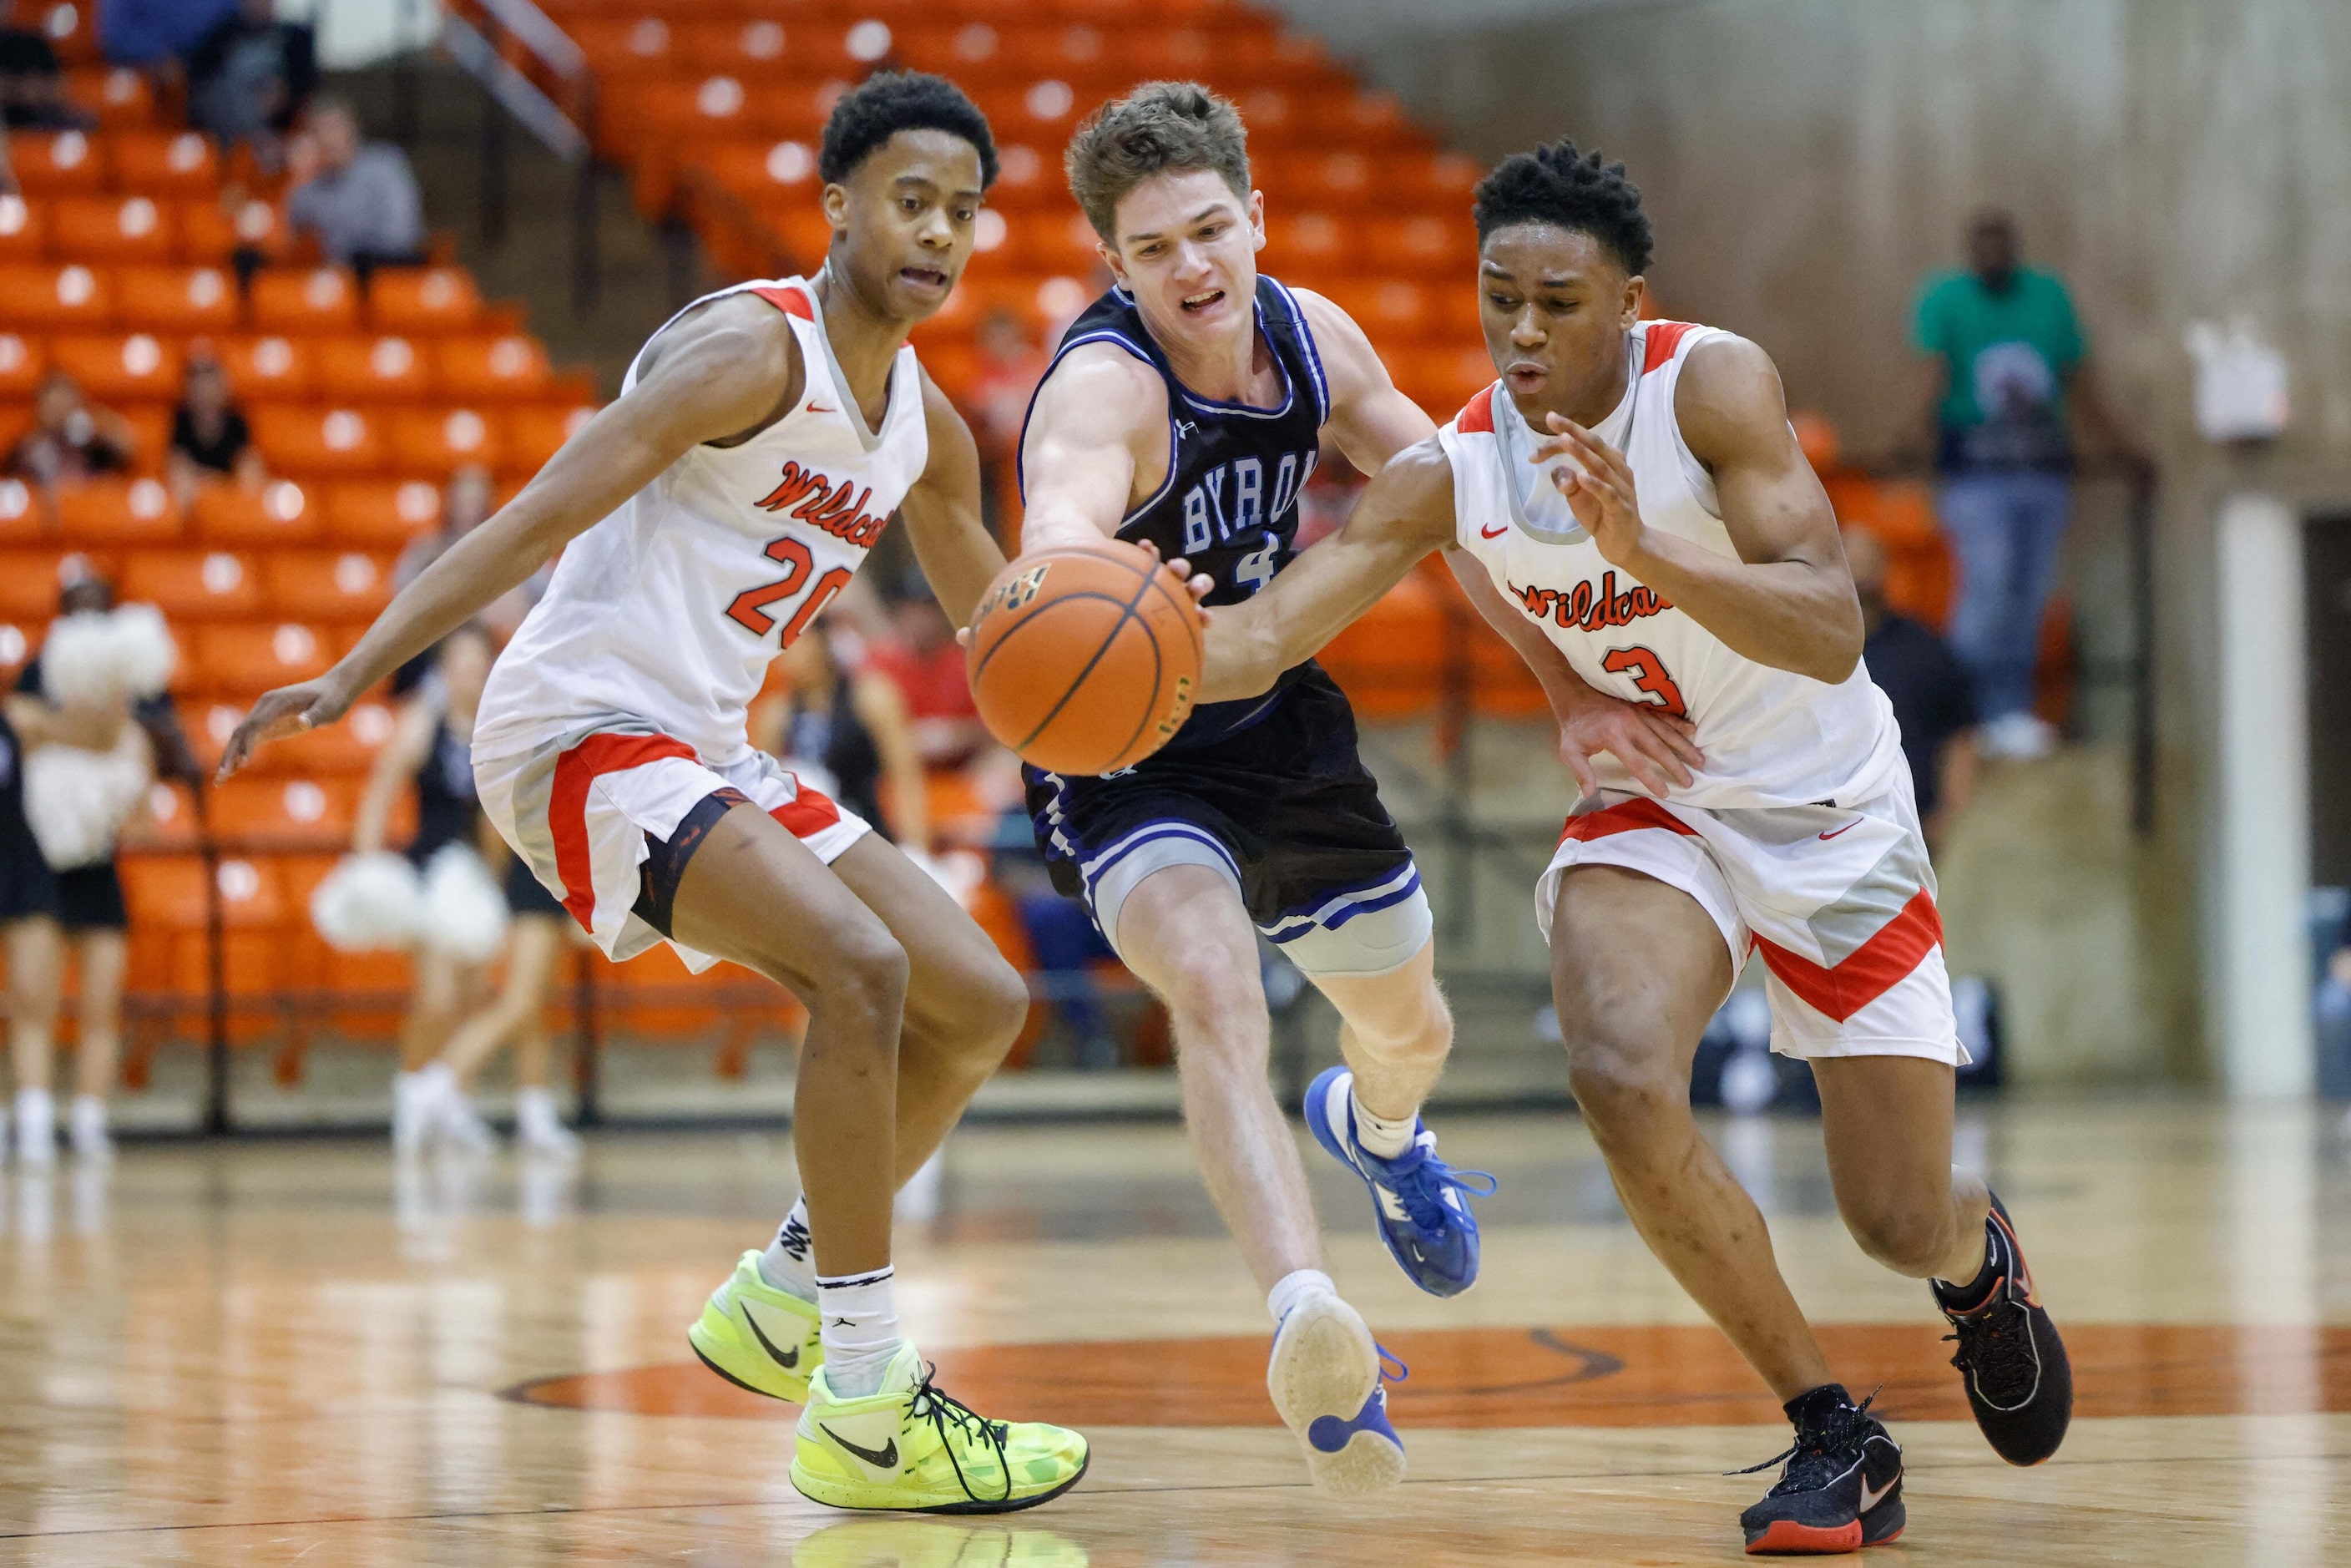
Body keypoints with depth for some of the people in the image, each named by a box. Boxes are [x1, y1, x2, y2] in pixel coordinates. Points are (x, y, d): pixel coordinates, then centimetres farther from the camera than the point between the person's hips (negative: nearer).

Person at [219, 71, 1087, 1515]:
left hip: (710, 750, 10)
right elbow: (541, 515, -21)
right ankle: (868, 1420, -23)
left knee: (981, 1008, 7)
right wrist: (356, 674, -28)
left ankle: (780, 1302, 21)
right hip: (585, 732, -10)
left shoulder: (924, 427, 11)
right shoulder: (752, 350, -15)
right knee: (860, 967, -27)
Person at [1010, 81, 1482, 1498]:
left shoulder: (1312, 338, -10)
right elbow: (1057, 533, -54)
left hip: (1280, 722, 7)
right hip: (1130, 753, -7)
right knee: (1215, 990, -34)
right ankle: (1310, 1320, -50)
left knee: (1411, 1028, 22)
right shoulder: (1106, 388, -31)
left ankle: (1375, 1131, 60)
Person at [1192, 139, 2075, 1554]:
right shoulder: (1450, 475, -13)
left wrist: (1644, 546, -46)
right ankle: (1835, 1436, -11)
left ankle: (1979, 1254, 44)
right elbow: (1268, 635, -16)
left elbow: (1832, 634, -32)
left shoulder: (1712, 386, -24)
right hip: (1653, 804, 3)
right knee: (1624, 1084, -29)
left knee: (1903, 1227, 1)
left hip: (1829, 808, -2)